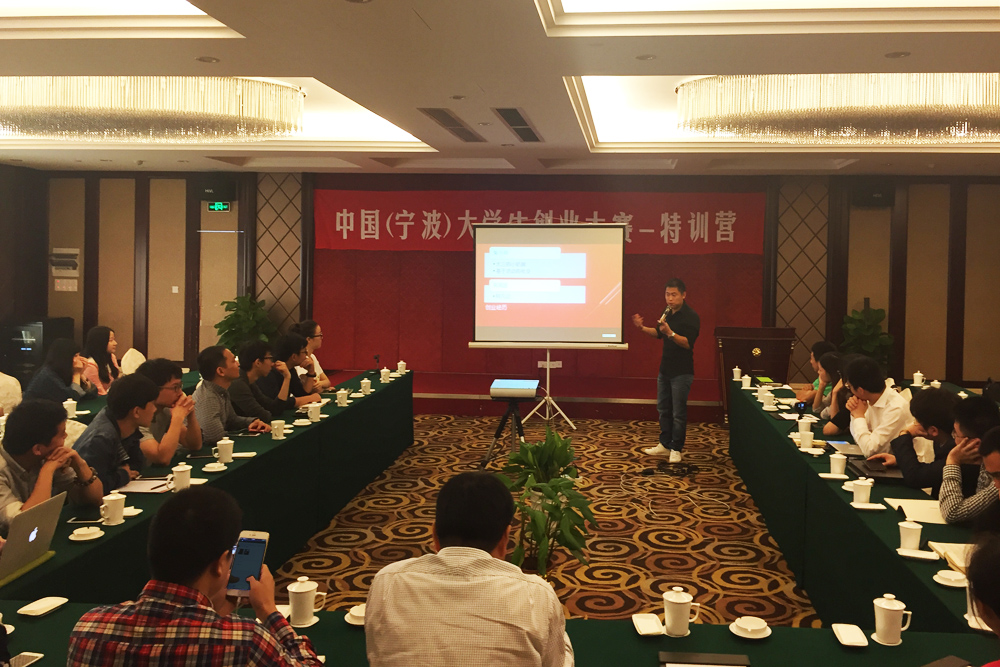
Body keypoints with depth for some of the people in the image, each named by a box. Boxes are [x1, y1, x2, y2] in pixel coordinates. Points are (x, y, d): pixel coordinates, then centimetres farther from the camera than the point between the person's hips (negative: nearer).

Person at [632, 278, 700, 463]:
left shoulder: (690, 316, -16)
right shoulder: (667, 313, 9)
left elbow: (688, 343, -25)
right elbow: (658, 333, 22)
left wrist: (670, 333, -38)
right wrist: (642, 328, 6)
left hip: (681, 371, -8)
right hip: (665, 369, 8)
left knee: (678, 412, -2)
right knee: (663, 409, 15)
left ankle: (676, 449, 7)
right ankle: (665, 444, 25)